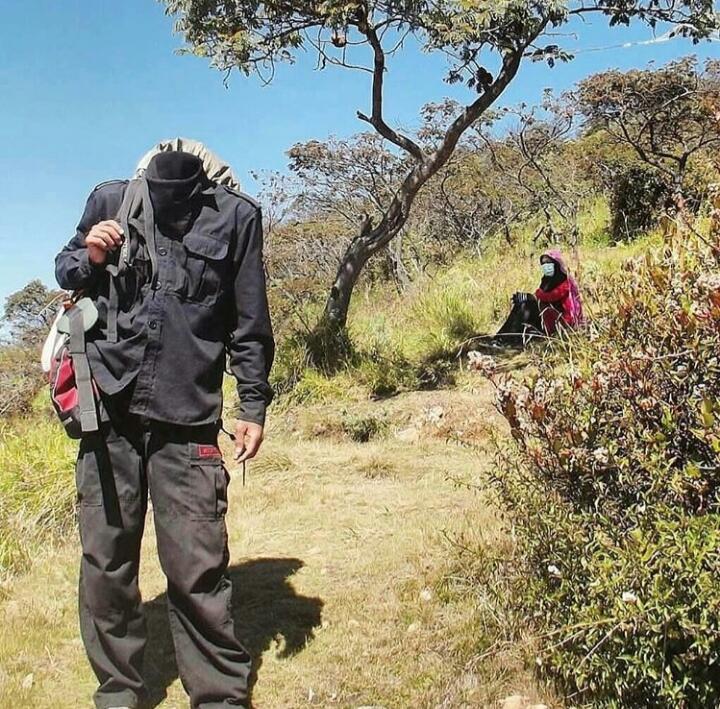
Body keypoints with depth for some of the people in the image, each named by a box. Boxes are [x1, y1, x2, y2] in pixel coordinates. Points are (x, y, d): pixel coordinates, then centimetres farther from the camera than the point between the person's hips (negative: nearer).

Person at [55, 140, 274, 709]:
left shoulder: (236, 215, 2)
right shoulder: (111, 200, 6)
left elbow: (250, 322, 7)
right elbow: (65, 270, 22)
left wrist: (253, 407, 5)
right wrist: (90, 258, -1)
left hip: (188, 419, -2)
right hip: (109, 406, 3)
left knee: (198, 569, -3)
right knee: (105, 561, 8)